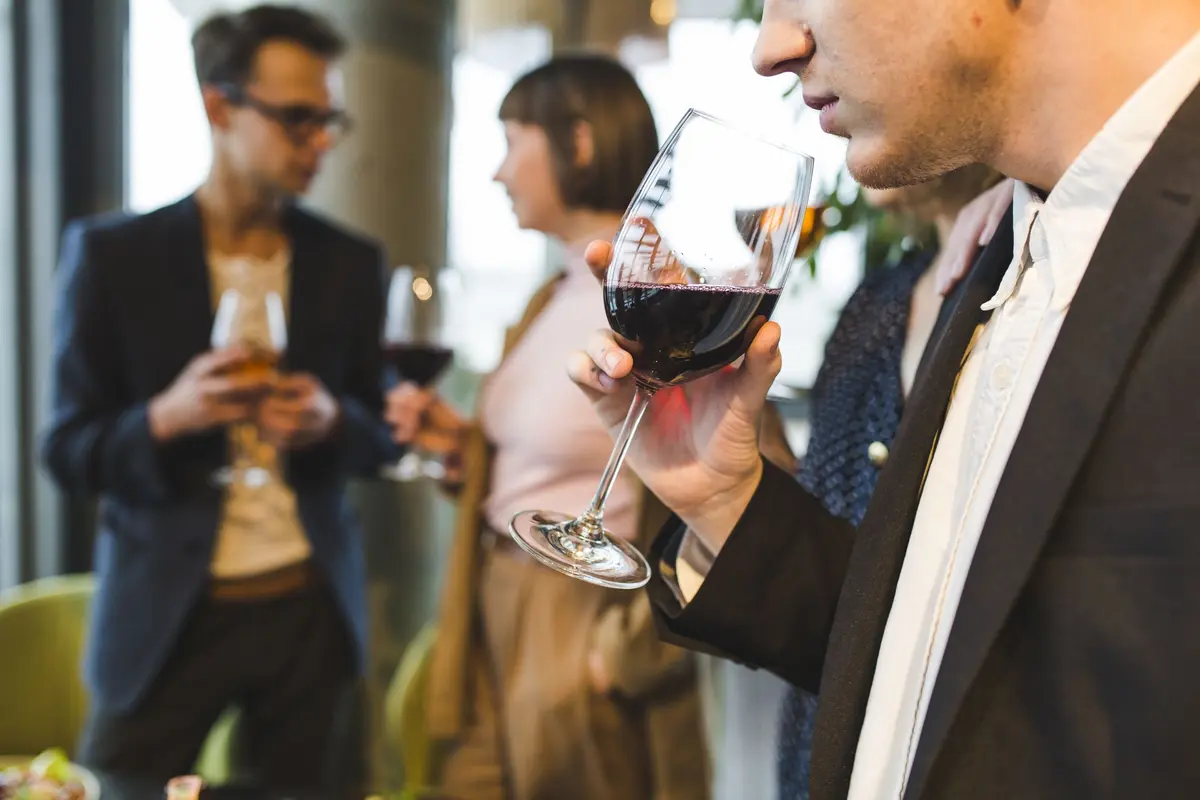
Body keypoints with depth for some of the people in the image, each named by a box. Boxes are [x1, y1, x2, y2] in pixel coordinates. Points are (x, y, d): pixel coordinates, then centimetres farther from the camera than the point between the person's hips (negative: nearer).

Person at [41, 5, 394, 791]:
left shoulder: (350, 263, 5)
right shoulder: (111, 253, -3)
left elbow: (381, 437, 10)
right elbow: (66, 450, -2)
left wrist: (330, 421, -13)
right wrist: (168, 417, -22)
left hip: (311, 608, 2)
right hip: (165, 612, -2)